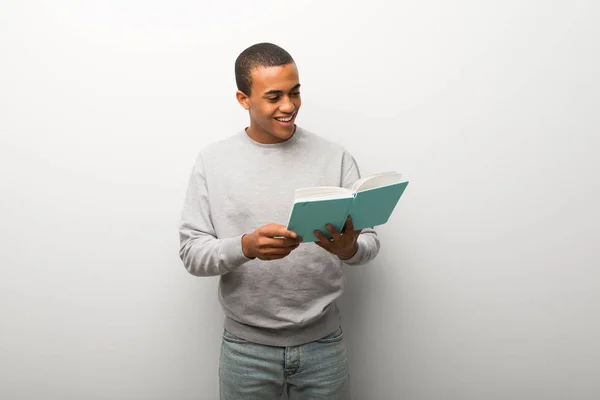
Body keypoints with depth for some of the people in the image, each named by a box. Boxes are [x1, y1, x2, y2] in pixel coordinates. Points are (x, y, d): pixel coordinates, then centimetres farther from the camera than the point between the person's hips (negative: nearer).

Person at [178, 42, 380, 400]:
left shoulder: (335, 157, -4)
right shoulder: (212, 161, -4)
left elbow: (371, 241, -3)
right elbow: (192, 252, -7)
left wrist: (349, 248, -25)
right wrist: (246, 246, -26)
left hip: (322, 343, 1)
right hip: (246, 347, 0)